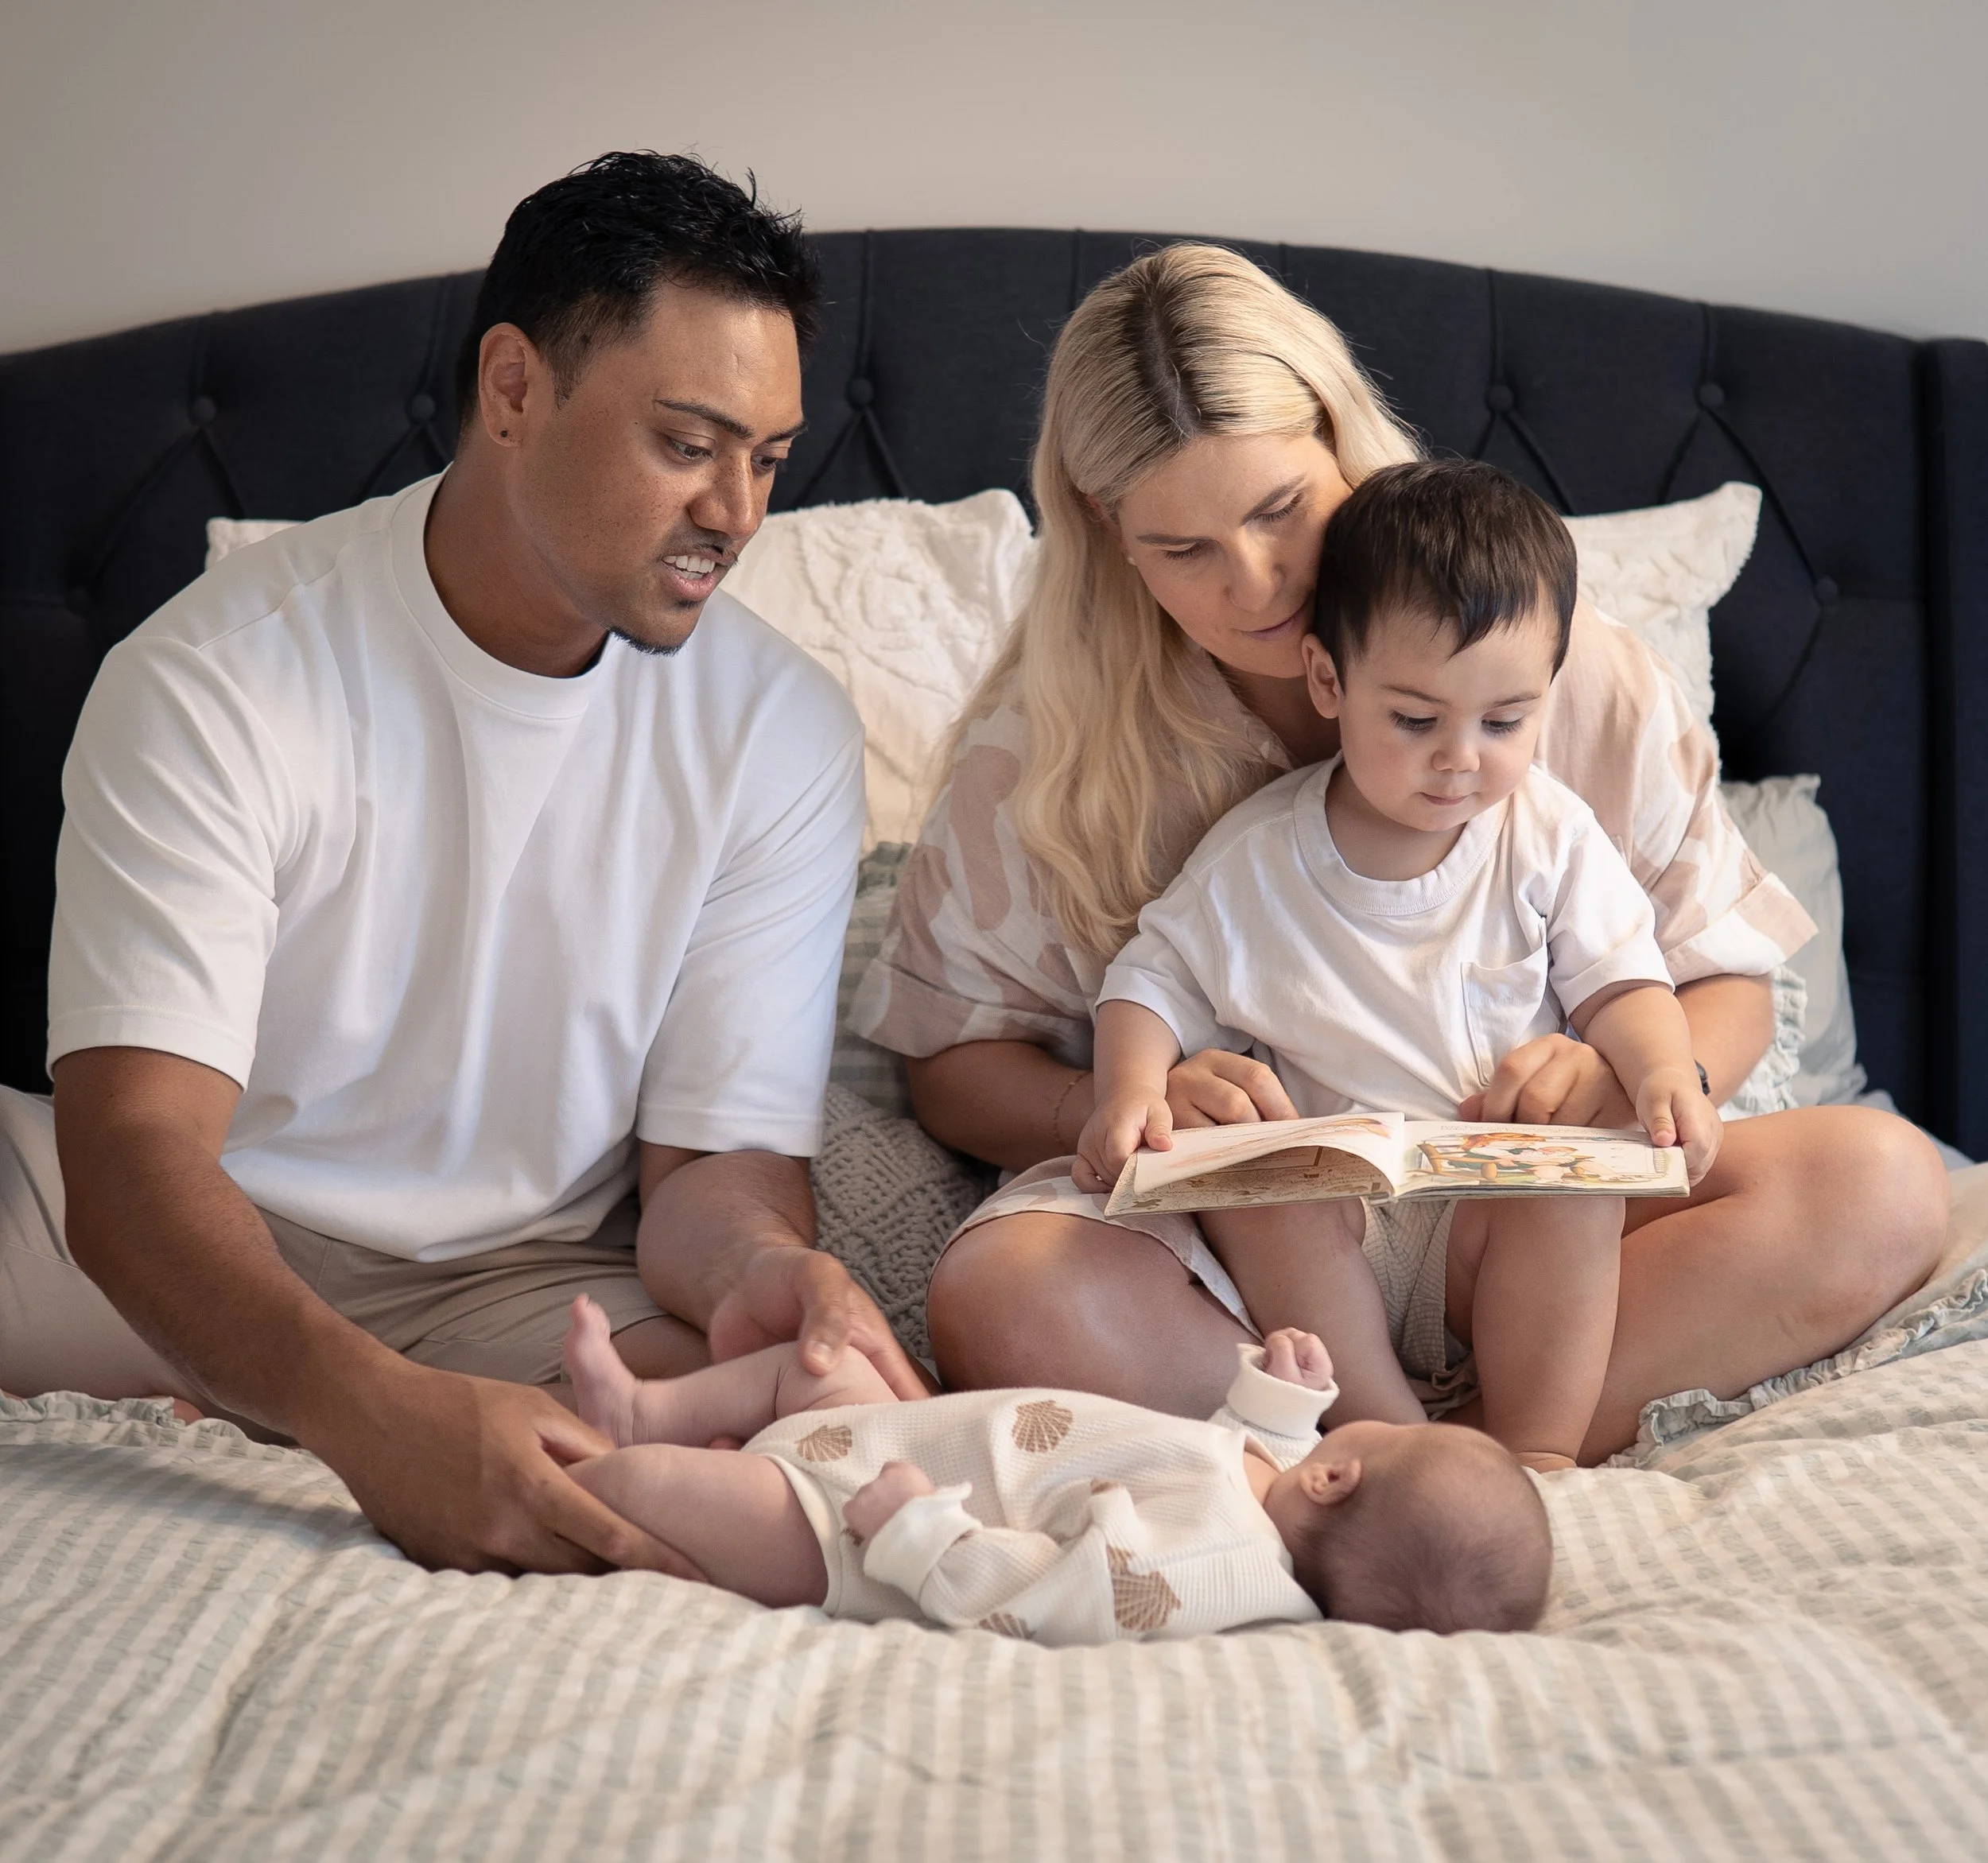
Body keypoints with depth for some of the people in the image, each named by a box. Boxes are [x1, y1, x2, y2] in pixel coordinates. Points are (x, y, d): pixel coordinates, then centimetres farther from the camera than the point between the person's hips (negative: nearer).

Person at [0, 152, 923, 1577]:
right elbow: (133, 1144, -24)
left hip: (528, 1286, 3)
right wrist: (371, 1408, -44)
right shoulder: (216, 682, -14)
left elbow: (718, 1155, -4)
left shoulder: (784, 731, -4)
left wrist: (760, 1263, -31)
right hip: (199, 1255, -2)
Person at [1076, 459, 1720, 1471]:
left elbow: (1617, 979, 4)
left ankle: (1539, 1451, -27)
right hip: (1325, 1217, 0)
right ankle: (1390, 1436, -31)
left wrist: (1664, 1072, -18)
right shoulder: (1253, 859, -2)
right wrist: (1131, 1087, -15)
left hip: (1514, 1209, 1)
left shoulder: (1552, 836, 2)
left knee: (1578, 1180, -29)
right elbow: (1157, 978, 5)